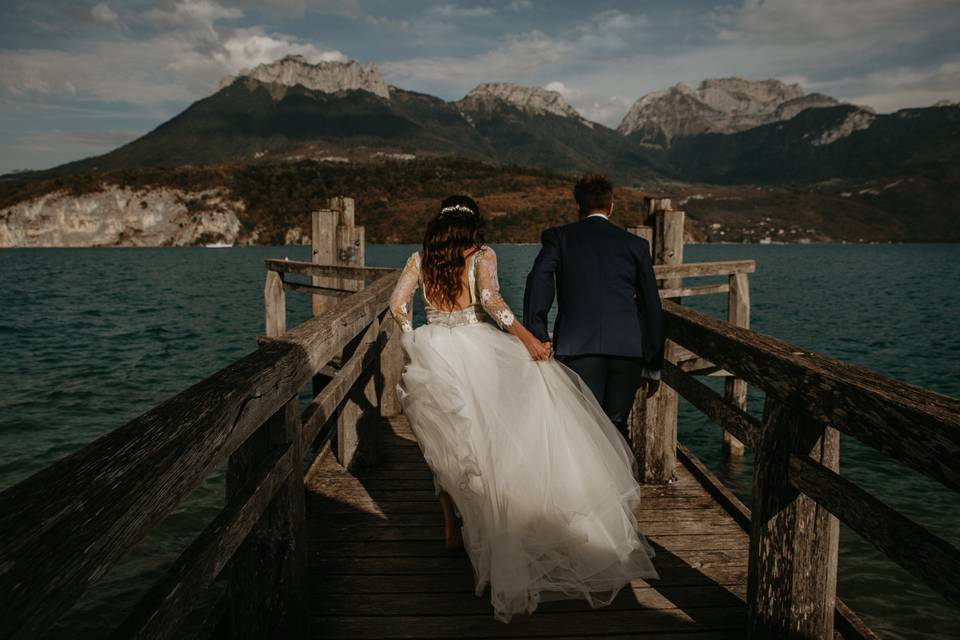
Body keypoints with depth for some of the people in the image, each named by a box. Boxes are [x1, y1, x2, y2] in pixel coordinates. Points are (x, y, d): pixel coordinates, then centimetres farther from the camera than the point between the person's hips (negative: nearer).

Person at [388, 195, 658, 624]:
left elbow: (397, 303, 4)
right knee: (487, 438, 7)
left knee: (446, 441, 15)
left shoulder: (420, 258, 9)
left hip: (431, 351, 4)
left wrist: (415, 340, 16)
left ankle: (452, 525, 22)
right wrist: (526, 338, -13)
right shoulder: (482, 255, -1)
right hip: (474, 348, -3)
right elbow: (490, 300, -16)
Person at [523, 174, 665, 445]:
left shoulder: (558, 237, 9)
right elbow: (652, 307, 16)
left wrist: (536, 341, -7)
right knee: (616, 428, 14)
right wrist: (654, 367, 23)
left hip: (578, 348, -2)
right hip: (628, 350, 2)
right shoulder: (635, 244, 15)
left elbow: (538, 282, -9)